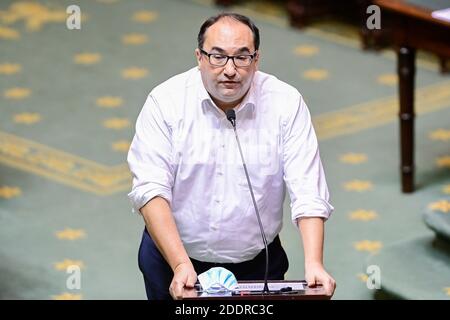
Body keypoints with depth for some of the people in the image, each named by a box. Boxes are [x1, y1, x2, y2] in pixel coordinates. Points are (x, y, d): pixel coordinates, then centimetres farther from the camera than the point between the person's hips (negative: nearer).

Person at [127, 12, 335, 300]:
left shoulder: (286, 103, -7)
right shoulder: (165, 101, -9)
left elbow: (307, 192, -12)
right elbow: (151, 190, -16)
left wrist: (314, 264, -27)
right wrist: (181, 265, -28)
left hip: (256, 263, 1)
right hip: (172, 256, -1)